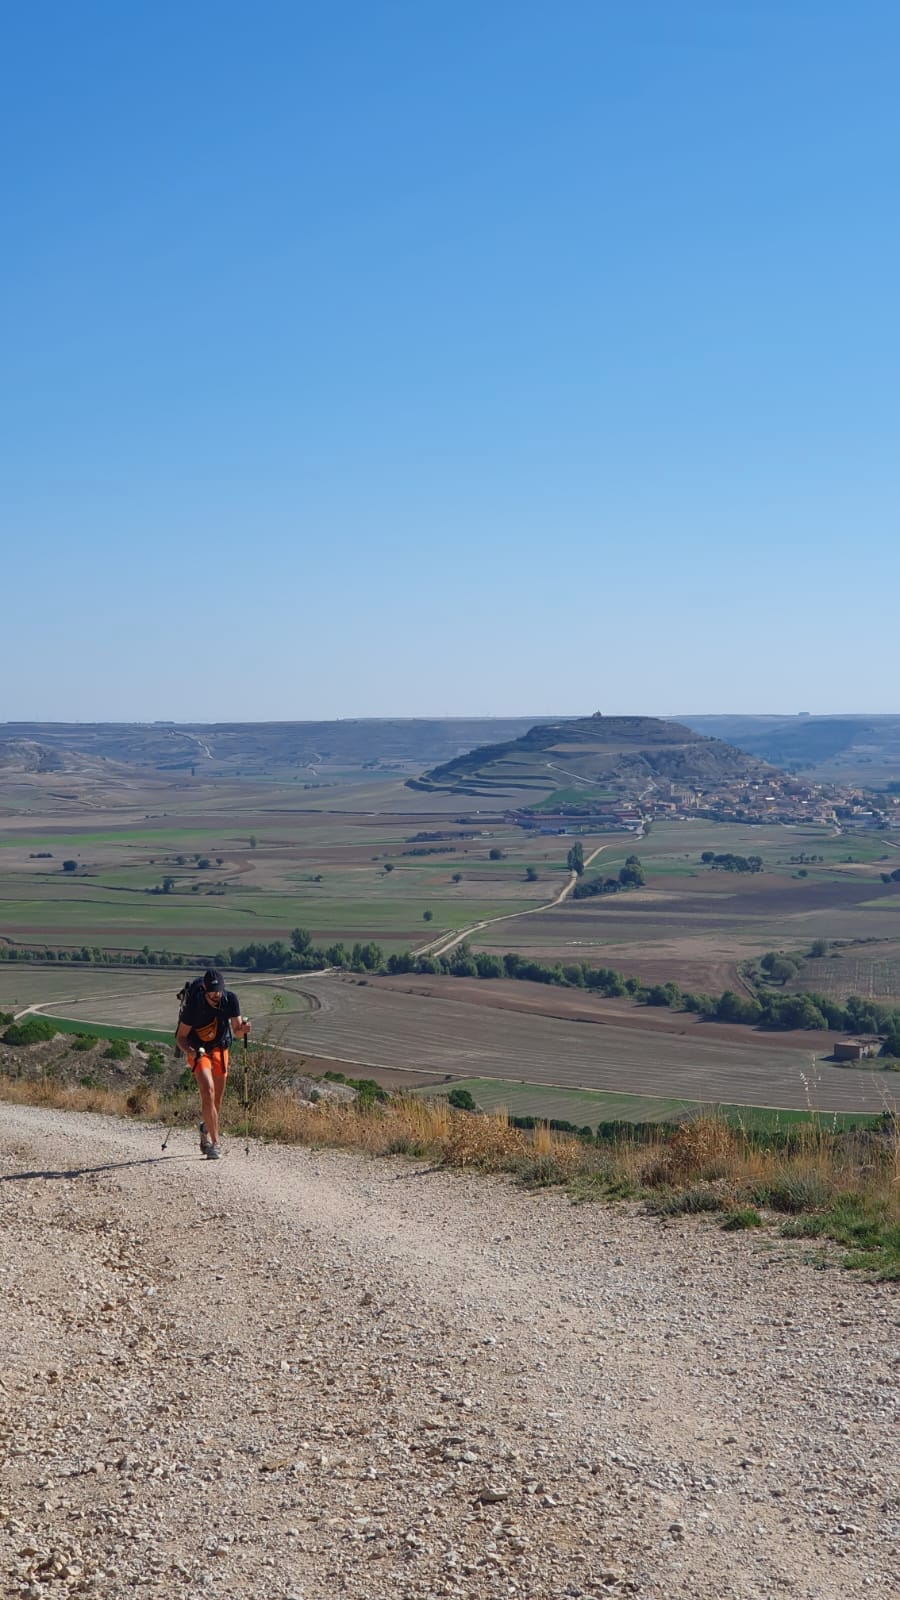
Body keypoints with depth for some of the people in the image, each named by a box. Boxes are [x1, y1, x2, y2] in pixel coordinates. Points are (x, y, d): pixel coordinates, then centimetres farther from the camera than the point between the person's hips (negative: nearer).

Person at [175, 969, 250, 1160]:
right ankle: (214, 1143, -20)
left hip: (220, 1048, 4)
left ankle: (206, 1129, 40)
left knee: (217, 1097, 12)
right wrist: (191, 1051, -36)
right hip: (197, 1050, -4)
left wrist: (242, 1029, -32)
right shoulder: (193, 1004, -26)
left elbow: (236, 1031, -9)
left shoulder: (230, 999, -16)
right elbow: (180, 1037, -17)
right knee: (208, 1091, -21)